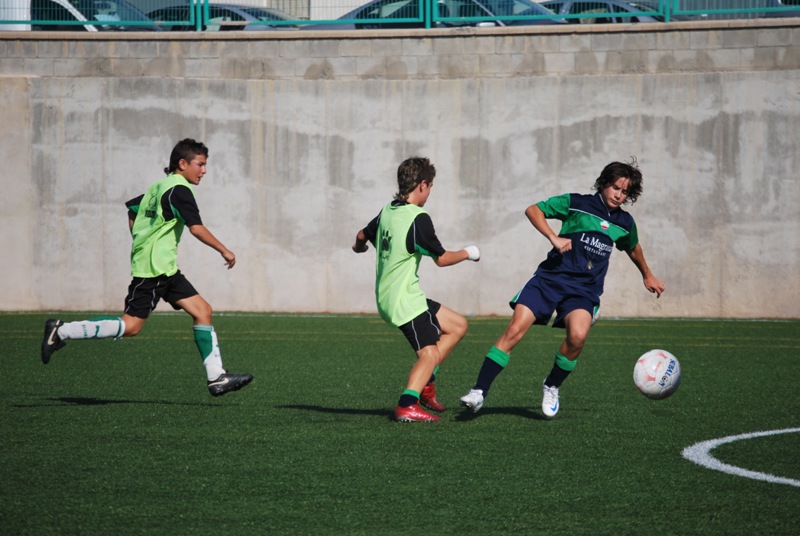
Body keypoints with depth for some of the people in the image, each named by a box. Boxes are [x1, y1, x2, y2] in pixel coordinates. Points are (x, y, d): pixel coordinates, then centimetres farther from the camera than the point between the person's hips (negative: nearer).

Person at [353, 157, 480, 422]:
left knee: (457, 326, 15)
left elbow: (363, 235, 28)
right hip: (405, 300, -9)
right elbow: (441, 258, -11)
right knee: (430, 354, -14)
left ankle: (425, 383, 13)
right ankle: (407, 406, -27)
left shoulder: (388, 211, 9)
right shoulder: (418, 218, -16)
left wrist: (359, 246, 52)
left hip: (387, 298, 9)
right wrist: (468, 253, 8)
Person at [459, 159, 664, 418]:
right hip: (551, 277, -2)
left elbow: (633, 248, 35)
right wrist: (554, 237, -14)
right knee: (514, 330, -18)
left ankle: (552, 387, -3)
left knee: (578, 336, -28)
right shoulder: (577, 204, 2)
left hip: (584, 289, 2)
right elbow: (533, 210, 0)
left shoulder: (624, 223, 14)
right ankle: (479, 392, -13)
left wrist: (648, 275, 48)